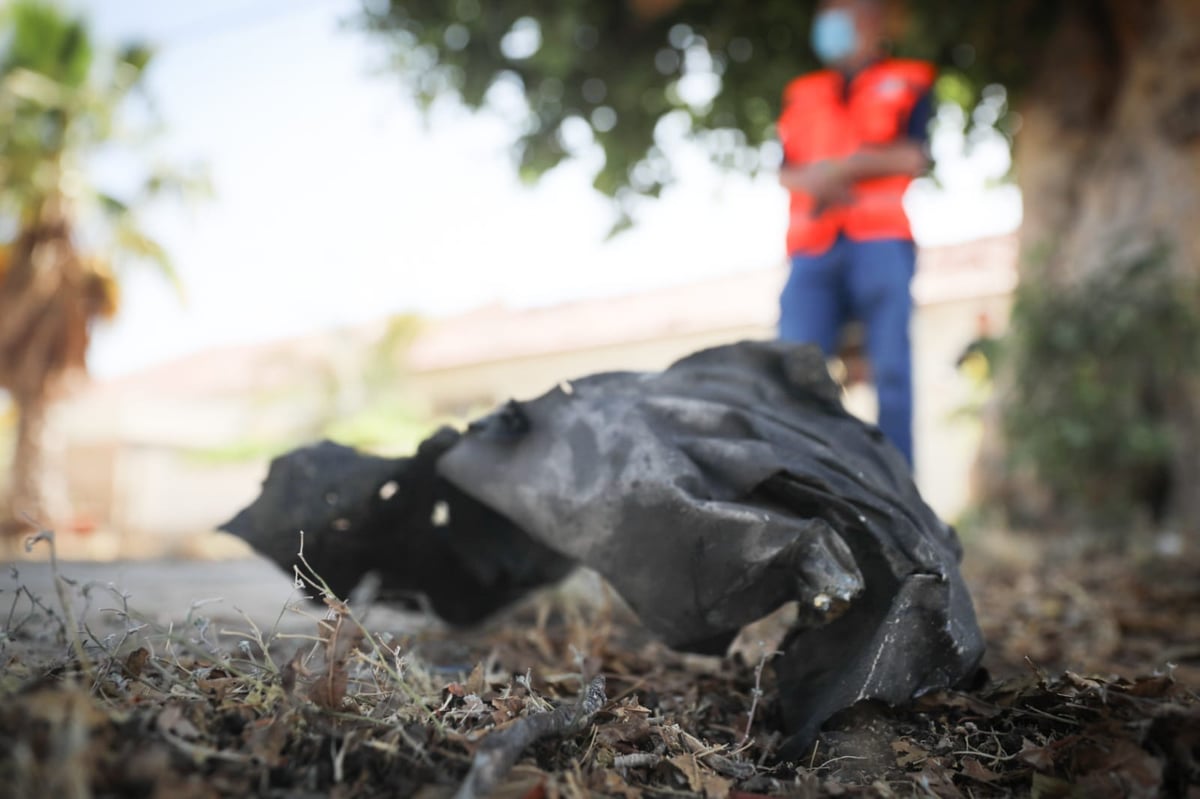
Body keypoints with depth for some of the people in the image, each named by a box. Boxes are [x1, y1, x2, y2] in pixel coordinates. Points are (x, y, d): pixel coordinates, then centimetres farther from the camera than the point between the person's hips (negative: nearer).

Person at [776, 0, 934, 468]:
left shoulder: (907, 82, 17)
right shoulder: (801, 93, 26)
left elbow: (913, 158, 2)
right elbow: (785, 171, 14)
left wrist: (838, 167, -3)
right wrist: (816, 184, -7)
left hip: (881, 242, -2)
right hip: (812, 250, 3)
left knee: (891, 370, -7)